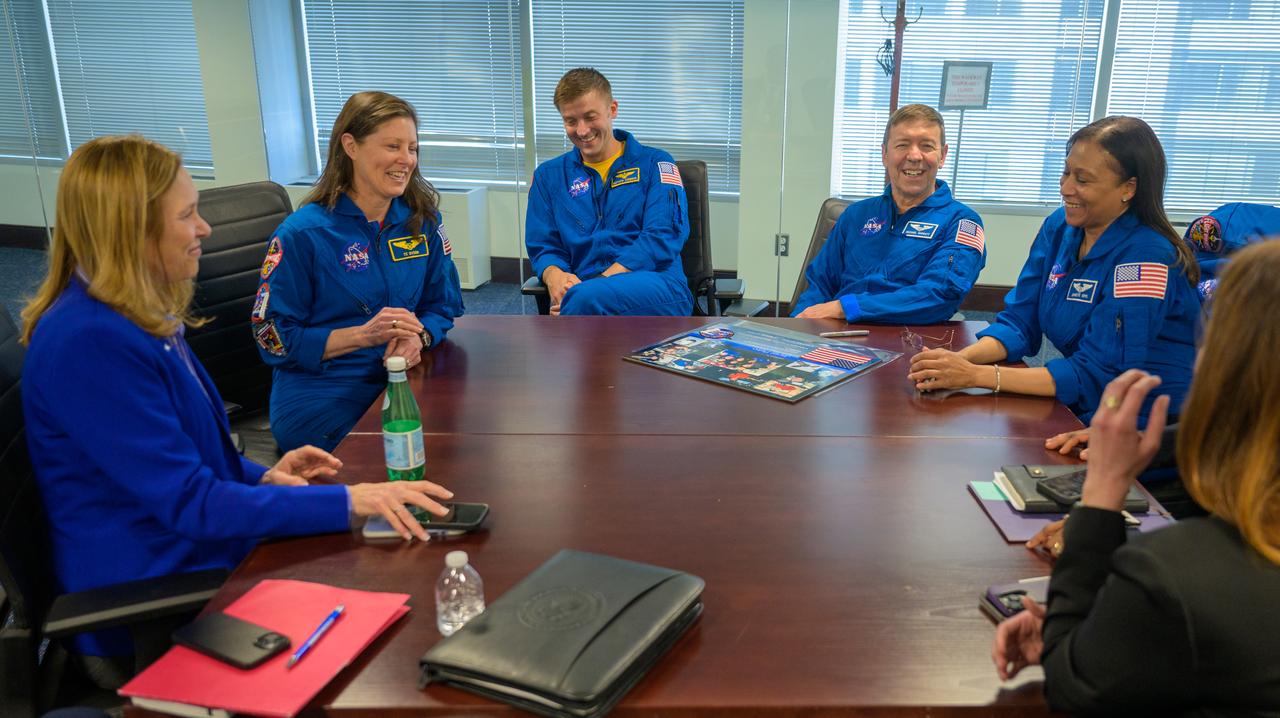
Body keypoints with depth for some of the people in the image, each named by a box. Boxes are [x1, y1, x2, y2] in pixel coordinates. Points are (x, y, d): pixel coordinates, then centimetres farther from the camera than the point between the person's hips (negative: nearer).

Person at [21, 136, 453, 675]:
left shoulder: (138, 317, 7)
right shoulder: (89, 343, -25)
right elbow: (191, 504, -25)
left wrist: (262, 476, -1)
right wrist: (348, 501, -26)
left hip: (203, 552, 9)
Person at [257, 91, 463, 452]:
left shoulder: (423, 219, 6)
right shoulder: (302, 233, -8)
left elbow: (443, 306, 12)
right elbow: (273, 338, -7)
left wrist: (417, 337, -11)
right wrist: (363, 335, -19)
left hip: (401, 386, 5)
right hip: (321, 400, -4)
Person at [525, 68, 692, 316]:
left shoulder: (654, 164, 11)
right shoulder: (549, 175, 22)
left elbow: (663, 238, -3)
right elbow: (543, 247, 16)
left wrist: (597, 283, -14)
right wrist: (555, 276, -10)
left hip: (660, 289, -2)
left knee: (587, 297, -37)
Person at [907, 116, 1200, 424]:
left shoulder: (1146, 258, -19)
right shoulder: (1059, 227, 2)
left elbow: (1093, 375, -23)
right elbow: (1019, 321, 3)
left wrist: (974, 375, -28)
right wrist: (961, 357, -17)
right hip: (1079, 409, 6)